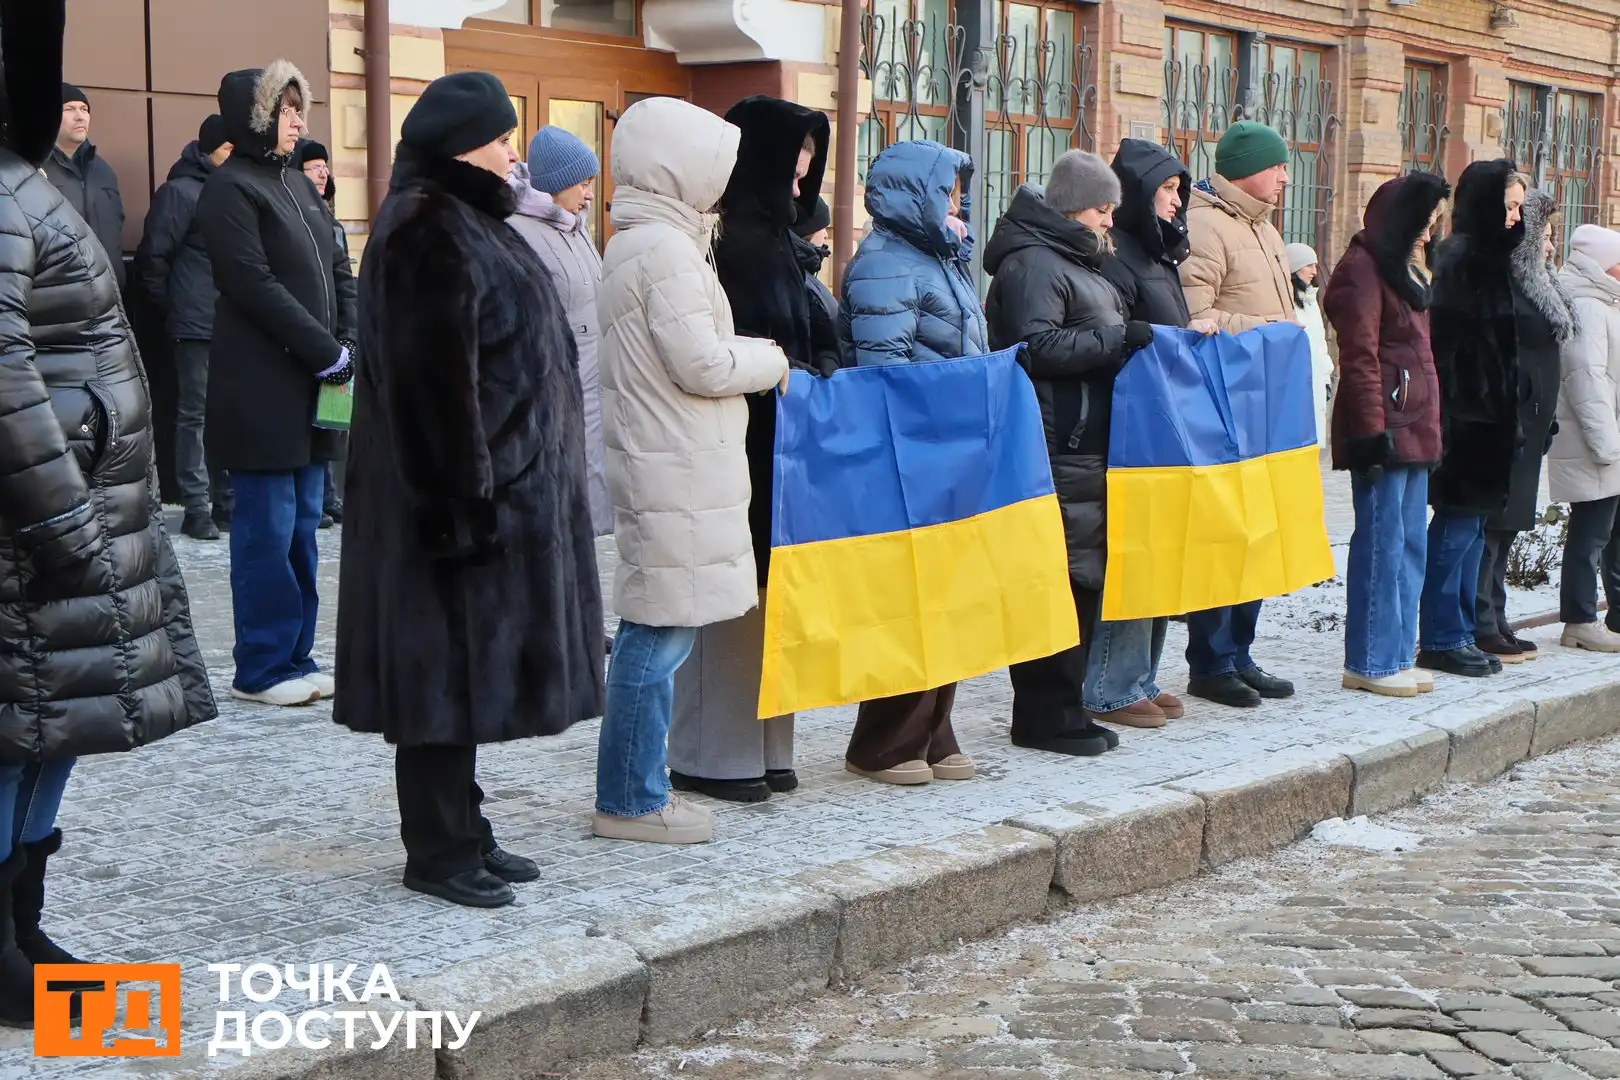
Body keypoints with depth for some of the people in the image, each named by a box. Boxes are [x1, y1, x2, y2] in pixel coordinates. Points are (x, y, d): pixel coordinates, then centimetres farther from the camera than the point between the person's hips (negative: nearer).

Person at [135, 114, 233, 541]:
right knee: (195, 414, -2)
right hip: (198, 326, -6)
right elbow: (153, 256, -8)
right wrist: (170, 307, -3)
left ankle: (225, 498, 18)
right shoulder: (180, 191, -6)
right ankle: (197, 508, 1)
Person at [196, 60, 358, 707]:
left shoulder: (297, 186, 17)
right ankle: (260, 670, 5)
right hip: (261, 391, -8)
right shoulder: (230, 189, -8)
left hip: (311, 387, 8)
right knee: (267, 528, -3)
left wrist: (346, 347, -1)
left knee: (303, 525, 11)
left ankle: (294, 656, 19)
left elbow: (339, 271, 15)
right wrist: (329, 355, -14)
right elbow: (256, 286, -16)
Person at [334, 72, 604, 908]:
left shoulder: (467, 223, 15)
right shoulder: (428, 234, -15)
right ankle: (436, 853, 6)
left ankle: (461, 833, 21)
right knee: (448, 664, -3)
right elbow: (434, 378, -21)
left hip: (504, 481, 10)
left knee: (469, 665, 13)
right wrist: (467, 496, -23)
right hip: (465, 488, -10)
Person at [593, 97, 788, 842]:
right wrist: (772, 361, -2)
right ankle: (630, 802, 1)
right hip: (675, 475, -11)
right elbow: (701, 363, -18)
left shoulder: (636, 243, 19)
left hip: (665, 467, 11)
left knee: (656, 633, 13)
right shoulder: (665, 249, -14)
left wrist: (755, 355, 13)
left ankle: (636, 789, 20)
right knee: (659, 635, -5)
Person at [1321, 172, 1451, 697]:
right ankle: (1369, 663, -1)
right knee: (1381, 544, -7)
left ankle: (1395, 656, 17)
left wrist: (1428, 425, 17)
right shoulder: (1364, 269, -9)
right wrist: (1372, 431, -20)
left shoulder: (1404, 269, 22)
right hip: (1386, 429, -10)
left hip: (1413, 430, 10)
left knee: (1409, 545, 11)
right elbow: (1360, 358, -16)